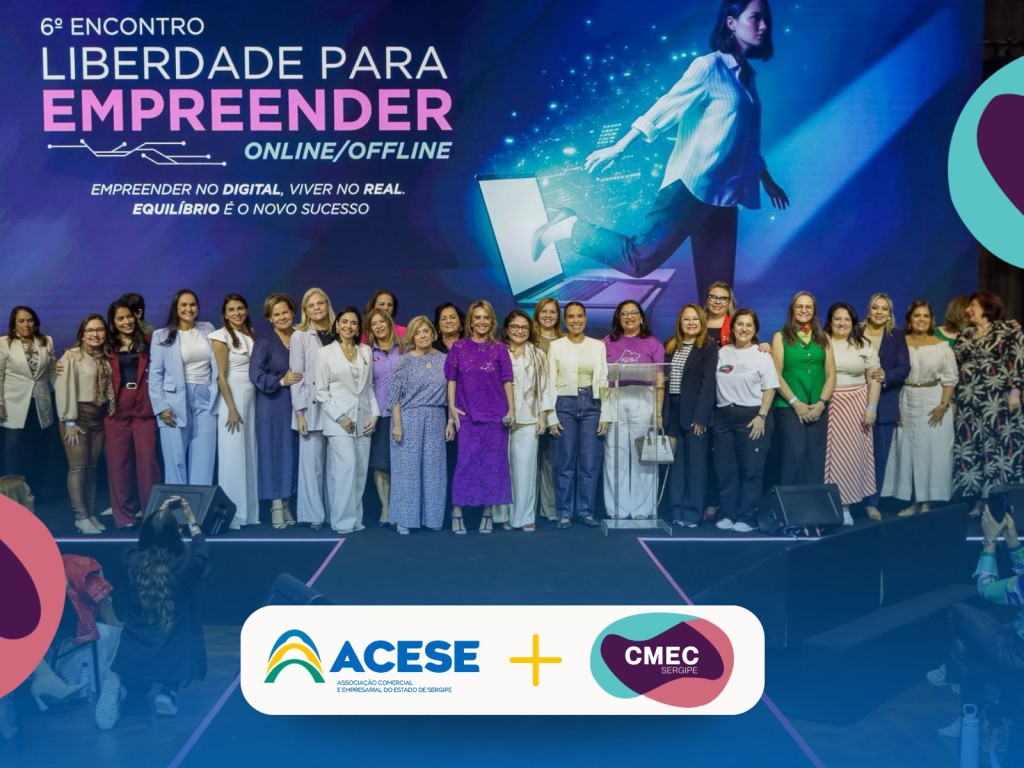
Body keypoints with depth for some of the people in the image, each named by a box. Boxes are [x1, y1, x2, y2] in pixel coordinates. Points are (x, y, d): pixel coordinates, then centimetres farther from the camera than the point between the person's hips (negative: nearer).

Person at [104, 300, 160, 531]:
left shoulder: (146, 344, 12)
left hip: (144, 409, 0)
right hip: (116, 410, 0)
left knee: (147, 458, -4)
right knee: (118, 462, 2)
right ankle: (124, 515, 10)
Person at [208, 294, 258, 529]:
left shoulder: (251, 334, 12)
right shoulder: (222, 336, -7)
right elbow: (221, 376, -11)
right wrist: (232, 408, -16)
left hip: (252, 397, 6)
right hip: (233, 397, -6)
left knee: (249, 453, 8)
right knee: (232, 456, -5)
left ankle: (248, 511, 14)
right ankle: (231, 514, 1)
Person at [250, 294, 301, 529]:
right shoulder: (264, 342, -1)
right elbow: (255, 374, -11)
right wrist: (281, 381, -20)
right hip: (274, 406, -3)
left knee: (299, 454, 2)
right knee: (276, 453, -1)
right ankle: (277, 506, 3)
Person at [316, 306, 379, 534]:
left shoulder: (366, 351, 11)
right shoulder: (325, 352, 1)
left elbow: (370, 387, 13)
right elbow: (321, 391, -2)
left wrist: (374, 414, 1)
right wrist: (339, 416, -11)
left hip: (364, 418, 4)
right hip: (339, 419, -4)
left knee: (360, 470, 4)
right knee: (346, 467, -13)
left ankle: (355, 518, 12)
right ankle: (344, 520, -5)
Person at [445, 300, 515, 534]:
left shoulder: (499, 349, 6)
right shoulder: (459, 347, 5)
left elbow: (507, 381, 5)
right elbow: (451, 380, 6)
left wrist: (512, 408, -2)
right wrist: (451, 406, -3)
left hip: (496, 414, 1)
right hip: (467, 415, -1)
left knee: (494, 462, 2)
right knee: (467, 461, -5)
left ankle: (488, 513, 11)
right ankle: (457, 511, 2)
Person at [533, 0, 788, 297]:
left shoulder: (746, 75, 18)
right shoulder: (710, 66, -5)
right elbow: (666, 108, -7)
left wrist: (767, 181, 32)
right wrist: (618, 148, -9)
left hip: (724, 193, 7)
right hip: (693, 184, -7)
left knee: (718, 287, 4)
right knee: (640, 259, -16)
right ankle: (569, 228, 0)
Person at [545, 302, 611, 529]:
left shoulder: (598, 346, 7)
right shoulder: (556, 346, 3)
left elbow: (604, 382, 6)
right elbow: (550, 383, 1)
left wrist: (605, 415, 1)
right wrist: (551, 417, -5)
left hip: (591, 406, 2)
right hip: (565, 405, -1)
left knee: (590, 462, 2)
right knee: (565, 462, 2)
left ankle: (586, 511, 13)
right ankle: (565, 513, 10)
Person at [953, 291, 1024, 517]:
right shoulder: (964, 335, 14)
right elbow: (954, 368, 14)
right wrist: (952, 401, 11)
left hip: (998, 401, -5)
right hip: (969, 403, 5)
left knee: (999, 446, -4)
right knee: (971, 447, 3)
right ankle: (981, 499, 10)